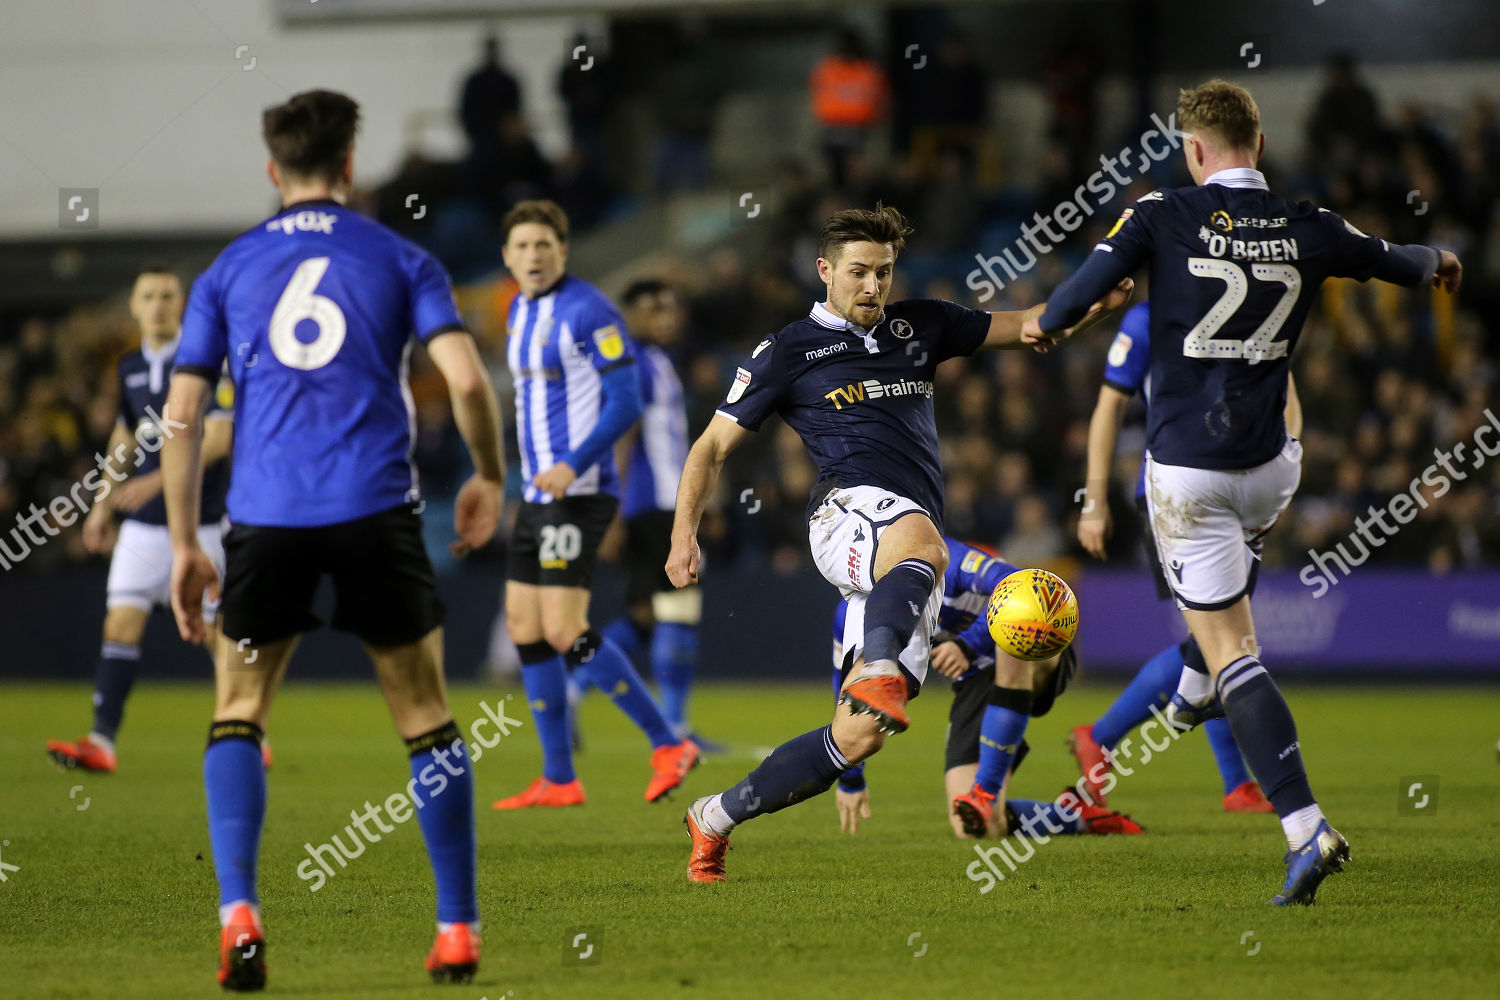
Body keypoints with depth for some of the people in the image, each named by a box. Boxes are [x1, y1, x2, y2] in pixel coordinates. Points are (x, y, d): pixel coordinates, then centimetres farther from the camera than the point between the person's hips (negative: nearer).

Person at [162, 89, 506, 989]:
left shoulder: (227, 272, 13)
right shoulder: (398, 259, 9)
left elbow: (183, 414, 7)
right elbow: (467, 379, -4)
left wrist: (186, 547, 10)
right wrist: (490, 480, 13)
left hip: (266, 517, 1)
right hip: (375, 510, -1)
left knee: (237, 717, 11)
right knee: (426, 719, 11)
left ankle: (239, 913, -8)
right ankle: (459, 930, 11)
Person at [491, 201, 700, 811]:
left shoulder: (587, 311, -12)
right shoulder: (519, 313, 15)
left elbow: (626, 402, -16)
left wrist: (573, 466, -26)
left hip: (580, 493, -9)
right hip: (538, 496, 9)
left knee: (564, 631, -15)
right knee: (524, 629, 7)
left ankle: (667, 745, -8)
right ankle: (558, 780, 12)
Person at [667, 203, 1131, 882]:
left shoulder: (918, 327, 21)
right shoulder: (788, 352, 8)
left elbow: (1019, 327, 21)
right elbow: (713, 446, 10)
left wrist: (1098, 303, 0)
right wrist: (685, 534, -4)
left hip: (905, 564, 5)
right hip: (850, 509, -5)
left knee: (860, 734, -4)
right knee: (923, 546, -42)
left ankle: (717, 818, 7)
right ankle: (877, 669, -64)